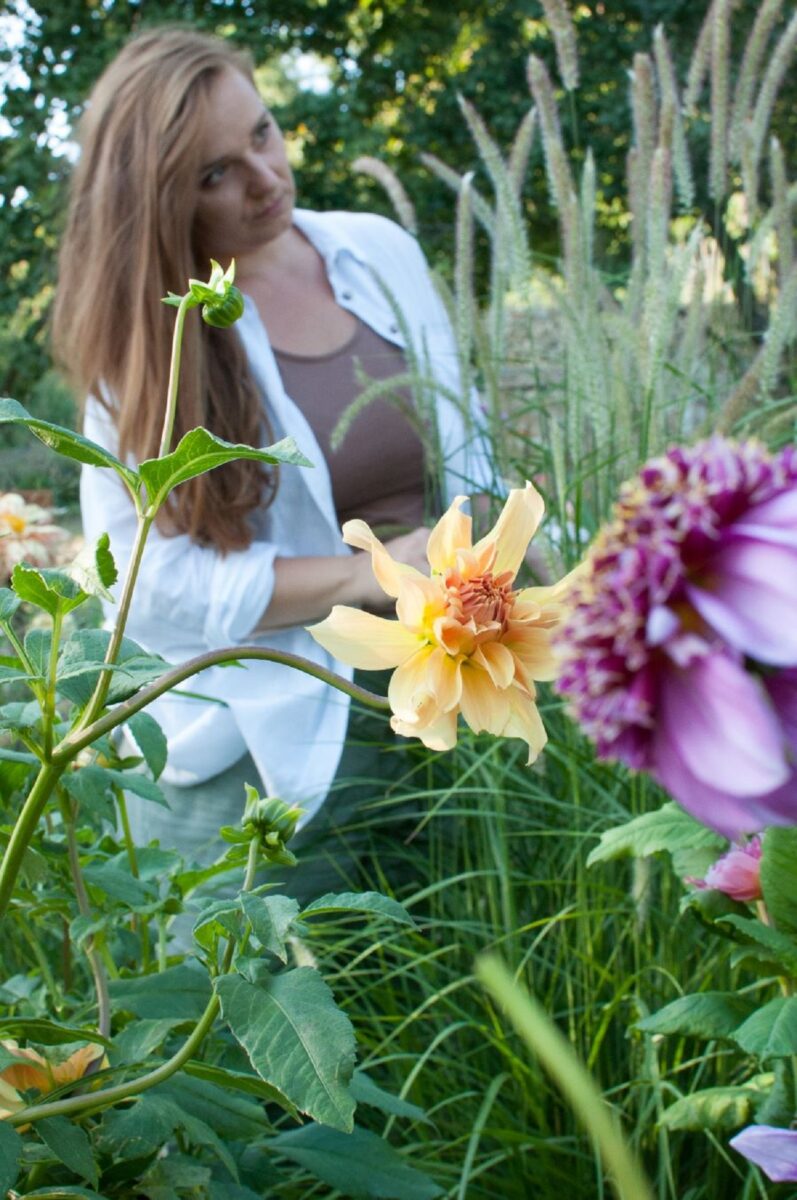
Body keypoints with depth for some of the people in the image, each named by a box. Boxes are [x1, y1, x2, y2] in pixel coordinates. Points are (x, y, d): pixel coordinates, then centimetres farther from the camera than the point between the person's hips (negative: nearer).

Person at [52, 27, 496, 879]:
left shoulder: (378, 250, 3)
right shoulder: (148, 340, -9)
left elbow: (461, 438, 11)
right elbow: (152, 583, -16)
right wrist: (367, 573, -21)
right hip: (268, 744, -4)